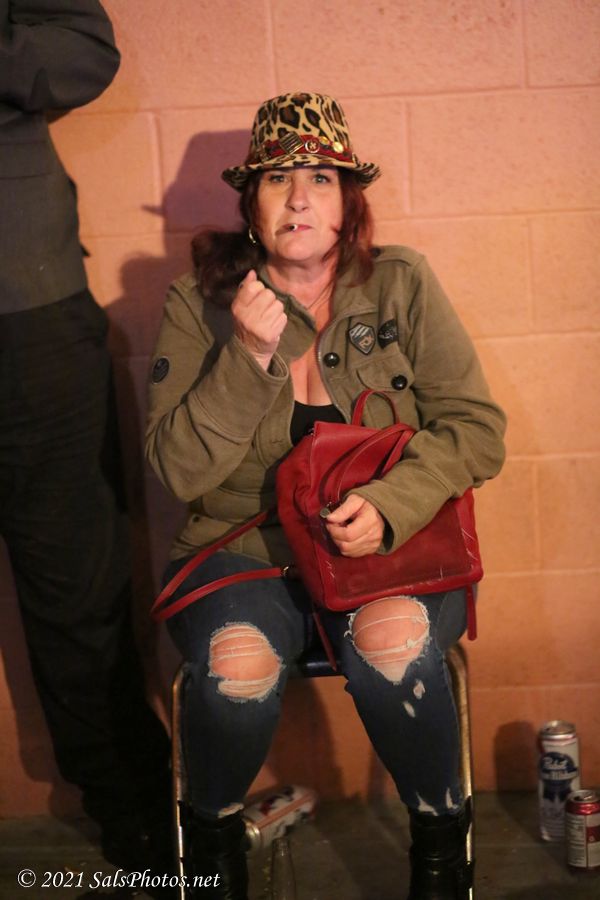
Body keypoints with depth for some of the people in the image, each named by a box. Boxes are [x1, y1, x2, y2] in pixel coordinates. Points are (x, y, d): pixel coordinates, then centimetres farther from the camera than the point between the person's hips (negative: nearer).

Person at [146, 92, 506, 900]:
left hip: (389, 543, 0)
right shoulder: (199, 304, 1)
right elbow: (180, 470, -6)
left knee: (393, 643, -34)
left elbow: (476, 426, -2)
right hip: (241, 547, 0)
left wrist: (390, 506, -19)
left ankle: (441, 835, -5)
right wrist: (250, 354, -17)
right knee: (238, 666, -32)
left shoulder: (402, 285, 3)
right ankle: (214, 834, 0)